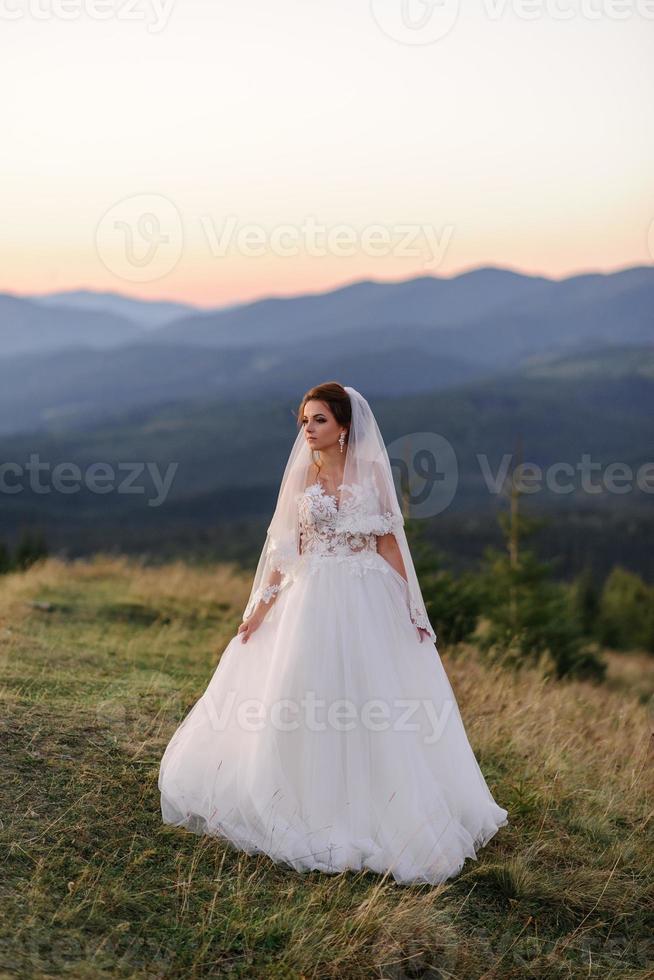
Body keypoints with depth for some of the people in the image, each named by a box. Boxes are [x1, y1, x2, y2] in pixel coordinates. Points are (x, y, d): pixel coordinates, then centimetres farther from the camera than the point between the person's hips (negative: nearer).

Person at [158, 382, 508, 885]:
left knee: (371, 704, -1)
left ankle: (370, 814, 14)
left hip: (368, 602, -2)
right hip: (312, 599, 2)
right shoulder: (300, 474, 6)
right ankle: (312, 811, 18)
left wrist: (410, 608, -2)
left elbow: (389, 543, 2)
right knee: (305, 706, 2)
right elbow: (286, 548, 7)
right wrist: (261, 607, 2)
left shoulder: (372, 471, 1)